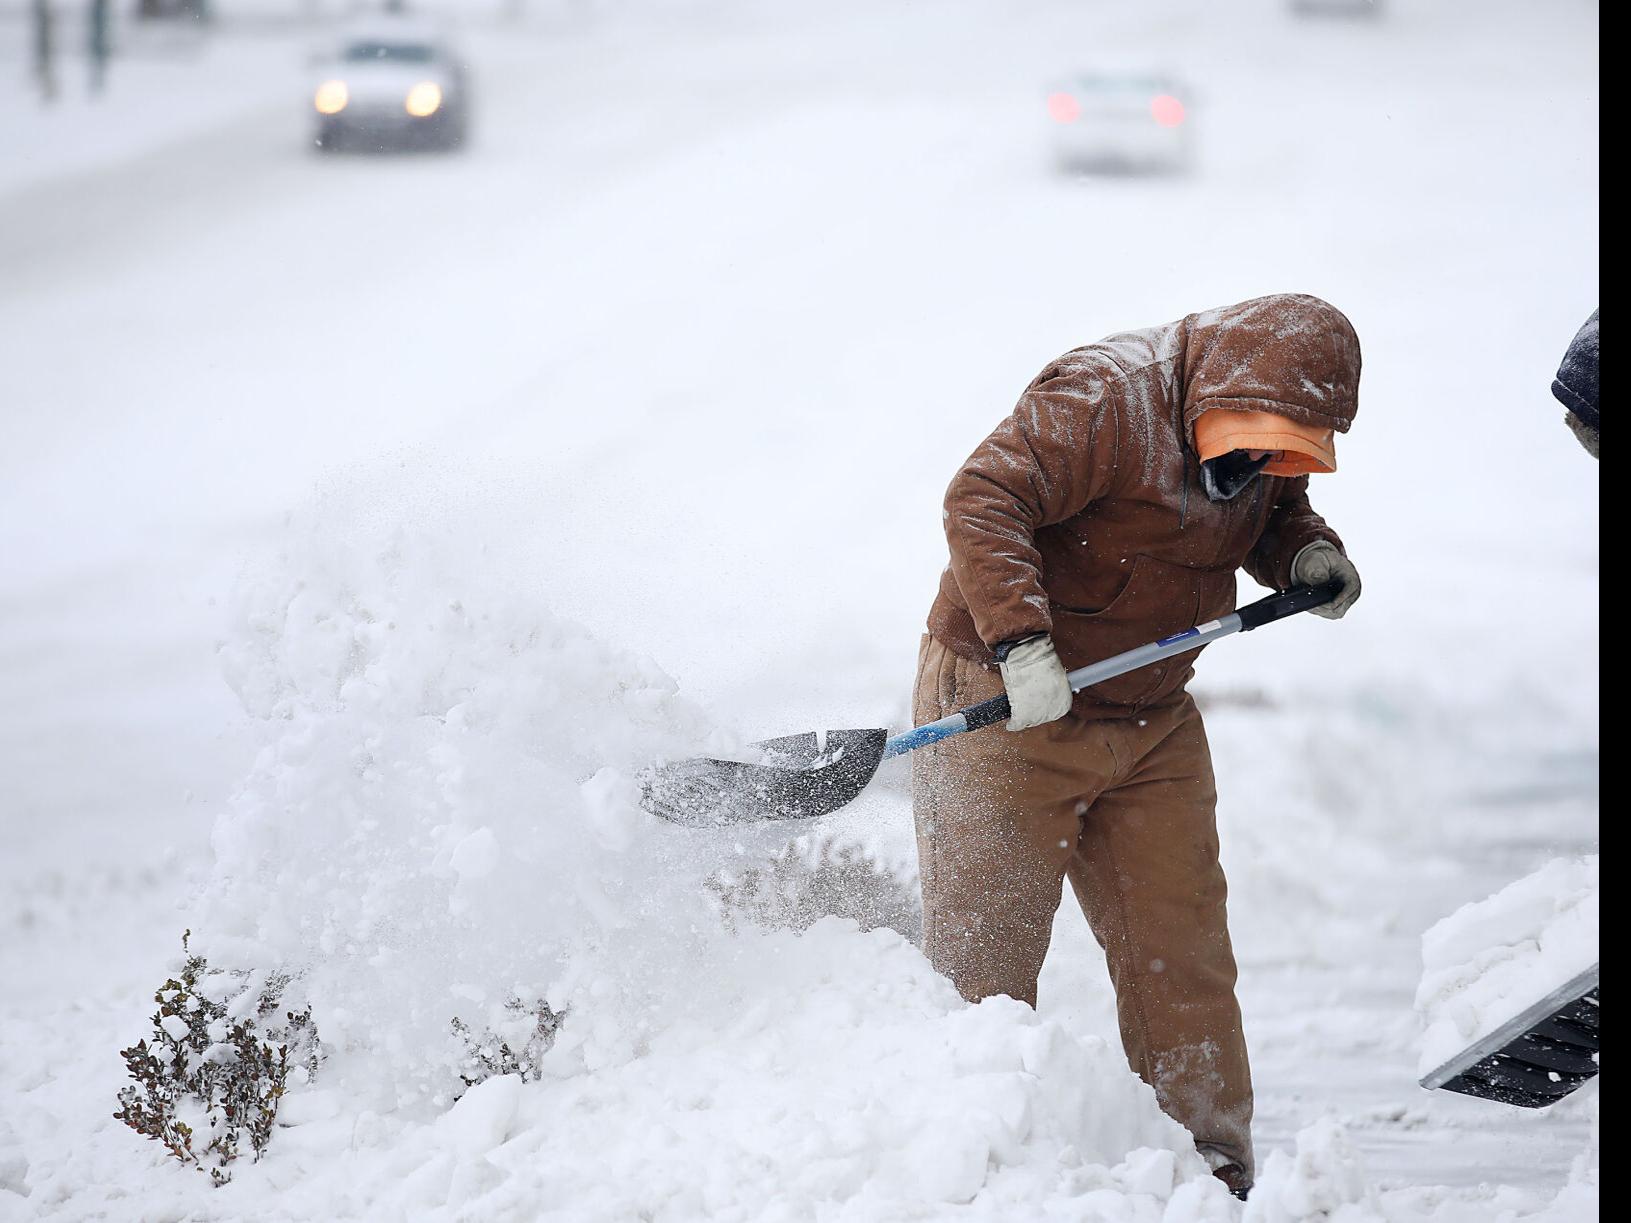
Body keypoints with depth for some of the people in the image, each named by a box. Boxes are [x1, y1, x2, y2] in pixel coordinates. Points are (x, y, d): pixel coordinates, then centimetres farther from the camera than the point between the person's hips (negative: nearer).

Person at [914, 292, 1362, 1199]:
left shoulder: (1254, 424, 3)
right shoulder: (1102, 402, -22)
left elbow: (1273, 509, 22)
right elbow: (982, 502, -29)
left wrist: (1307, 553, -2)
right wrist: (1022, 642, -38)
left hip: (1152, 726, 7)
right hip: (1008, 712, -7)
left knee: (1184, 954, 6)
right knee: (986, 961, -4)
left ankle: (1216, 1176, 12)